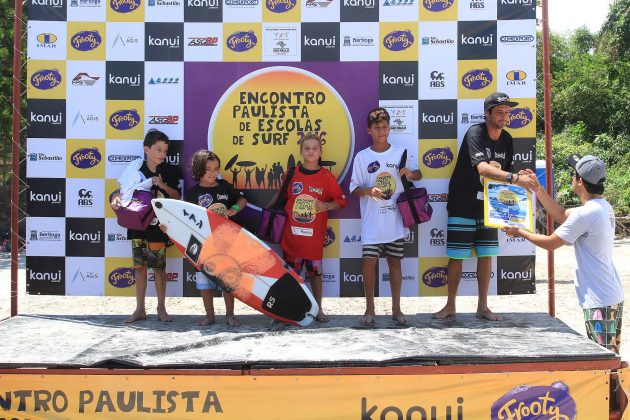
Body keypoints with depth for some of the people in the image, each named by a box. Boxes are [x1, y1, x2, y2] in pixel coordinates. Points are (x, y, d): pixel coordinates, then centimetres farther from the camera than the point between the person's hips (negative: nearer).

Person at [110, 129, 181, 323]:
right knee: (140, 267, 7)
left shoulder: (170, 170, 1)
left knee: (159, 268, 3)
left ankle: (161, 308, 17)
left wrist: (163, 185, -15)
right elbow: (125, 191, 5)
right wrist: (116, 199, -15)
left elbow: (176, 196, 1)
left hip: (159, 226, -1)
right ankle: (140, 309, 16)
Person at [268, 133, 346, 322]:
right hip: (292, 234, 1)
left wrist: (327, 206, -13)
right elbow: (280, 195, 17)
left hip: (314, 235, -1)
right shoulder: (292, 174, 3)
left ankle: (318, 309, 23)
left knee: (315, 271, 8)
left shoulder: (327, 177, -2)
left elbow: (341, 201, 3)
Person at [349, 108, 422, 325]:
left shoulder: (401, 153, 5)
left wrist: (410, 173, -7)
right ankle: (370, 309, 7)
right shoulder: (362, 157, 2)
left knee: (395, 262, 8)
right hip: (372, 223, -1)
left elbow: (418, 175, 16)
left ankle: (396, 309, 17)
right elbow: (354, 189, 1)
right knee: (369, 261, -6)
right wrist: (369, 190, -19)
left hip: (396, 220, 1)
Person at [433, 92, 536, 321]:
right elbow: (482, 168, -34)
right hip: (462, 207, -5)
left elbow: (504, 172, 11)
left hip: (488, 208, 6)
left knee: (486, 255, 7)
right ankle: (450, 306, 15)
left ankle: (482, 306, 18)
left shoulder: (506, 139, 3)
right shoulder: (475, 133, -18)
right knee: (456, 257, 1)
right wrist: (514, 178, -43)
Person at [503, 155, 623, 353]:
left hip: (599, 302, -10)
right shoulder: (604, 207, 9)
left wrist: (519, 232, 4)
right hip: (613, 296, 10)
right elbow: (561, 215, 21)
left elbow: (550, 243, -10)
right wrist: (537, 189, 19)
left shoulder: (586, 213, -21)